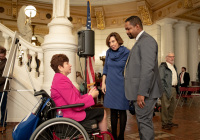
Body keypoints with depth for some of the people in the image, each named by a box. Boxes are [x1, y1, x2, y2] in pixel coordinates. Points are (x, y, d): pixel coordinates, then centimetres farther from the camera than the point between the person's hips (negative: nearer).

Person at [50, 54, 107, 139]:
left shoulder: (58, 78, 12)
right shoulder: (62, 81, -22)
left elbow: (75, 99, 12)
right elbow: (76, 105, -24)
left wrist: (88, 95, 4)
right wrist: (91, 96, -11)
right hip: (70, 116, -11)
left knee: (99, 112, 21)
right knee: (102, 112, -1)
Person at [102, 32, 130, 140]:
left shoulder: (126, 53, -6)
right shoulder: (108, 52, 5)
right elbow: (106, 68, 11)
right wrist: (103, 83, 7)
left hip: (122, 85, -3)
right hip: (110, 85, 4)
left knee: (122, 110, 4)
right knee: (113, 111, 9)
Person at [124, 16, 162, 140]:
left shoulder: (147, 40, -12)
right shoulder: (140, 41, 19)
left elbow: (148, 68, -21)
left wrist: (142, 93, -22)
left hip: (145, 91, -10)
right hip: (140, 90, 10)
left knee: (144, 121, -2)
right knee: (142, 121, 16)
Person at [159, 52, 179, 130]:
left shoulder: (174, 66, 21)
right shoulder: (163, 66, -5)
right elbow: (161, 79, -11)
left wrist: (176, 87, 13)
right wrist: (163, 89, -17)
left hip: (174, 89, 9)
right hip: (167, 89, -8)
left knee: (172, 106, 13)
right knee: (165, 107, -5)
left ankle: (170, 122, 25)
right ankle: (164, 124, 3)